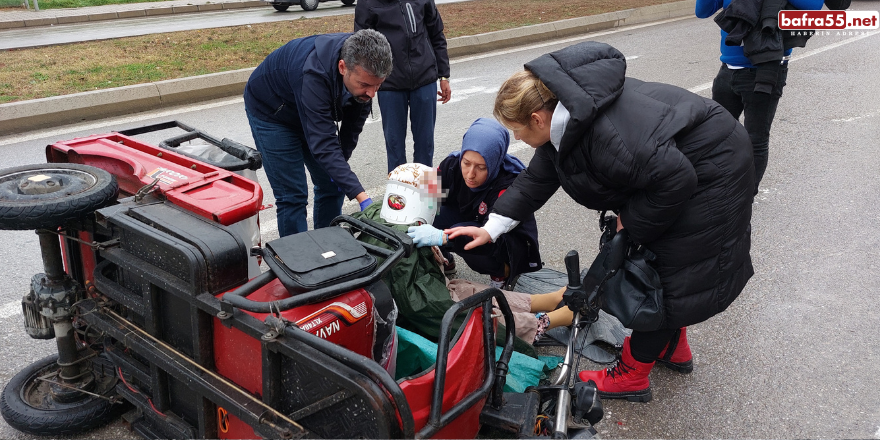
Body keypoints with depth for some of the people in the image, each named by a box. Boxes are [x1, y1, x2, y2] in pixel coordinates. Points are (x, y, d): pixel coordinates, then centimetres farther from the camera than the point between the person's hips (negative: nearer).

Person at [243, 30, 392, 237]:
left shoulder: (364, 67, -24)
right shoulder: (314, 74, -43)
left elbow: (354, 123, -6)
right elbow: (323, 145, -44)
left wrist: (340, 162, -7)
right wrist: (362, 197, -49)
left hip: (313, 112, 6)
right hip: (270, 111, -6)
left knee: (333, 185, 6)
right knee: (293, 195, -9)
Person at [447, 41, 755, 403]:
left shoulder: (605, 134, -38)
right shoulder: (563, 119, -5)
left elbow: (675, 180, -34)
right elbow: (537, 179, 6)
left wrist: (632, 223, -18)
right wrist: (492, 228, 4)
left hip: (709, 168, -10)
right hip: (674, 163, 10)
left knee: (668, 272, -4)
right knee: (647, 257, 18)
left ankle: (631, 376, 8)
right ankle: (673, 348, 36)